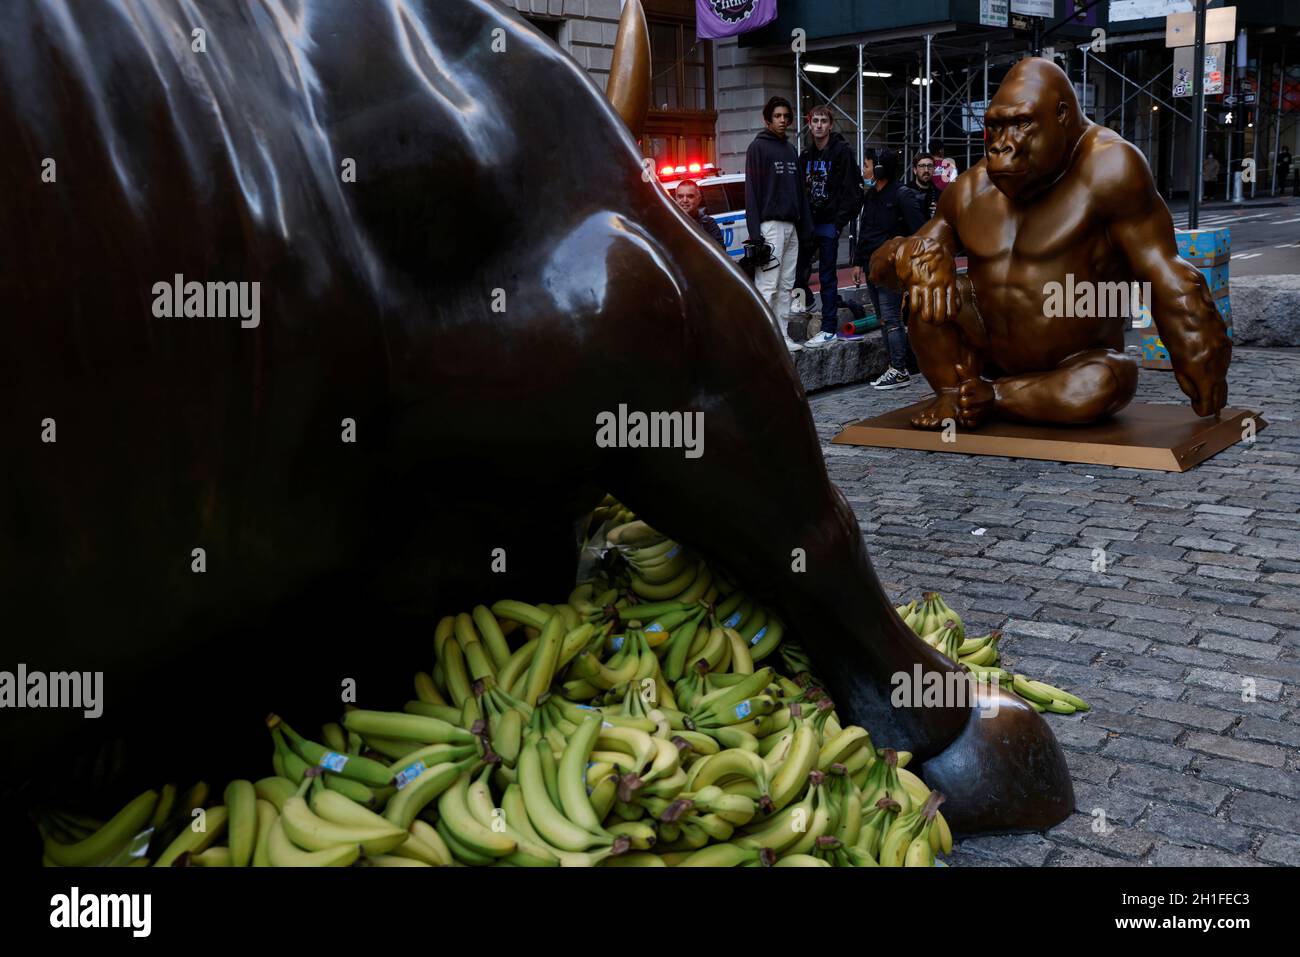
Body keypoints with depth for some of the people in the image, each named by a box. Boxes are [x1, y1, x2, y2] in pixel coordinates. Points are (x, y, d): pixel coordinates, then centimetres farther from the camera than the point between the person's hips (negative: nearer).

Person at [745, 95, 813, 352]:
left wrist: (805, 225, 11)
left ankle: (782, 335, 14)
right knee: (767, 286, -10)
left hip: (791, 226, 8)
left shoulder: (791, 150, 18)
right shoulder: (758, 147, -4)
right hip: (770, 225, -8)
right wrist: (755, 233, -17)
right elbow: (751, 191, -10)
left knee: (786, 286, 9)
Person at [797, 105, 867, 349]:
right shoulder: (806, 155, 13)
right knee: (799, 270, 3)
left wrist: (839, 222, -15)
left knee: (827, 276, -2)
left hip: (829, 223, -6)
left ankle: (829, 329, 3)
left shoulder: (841, 152, -6)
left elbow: (852, 191, -10)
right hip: (808, 222, 6)